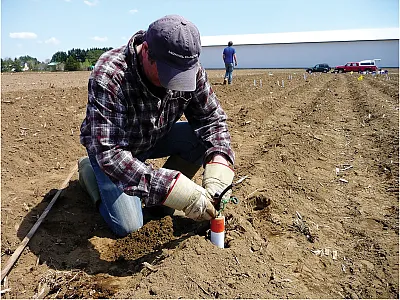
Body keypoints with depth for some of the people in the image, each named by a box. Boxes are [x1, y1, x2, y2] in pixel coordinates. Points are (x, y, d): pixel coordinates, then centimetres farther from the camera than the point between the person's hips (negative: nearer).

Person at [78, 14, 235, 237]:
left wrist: (219, 160, -34)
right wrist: (169, 187, -49)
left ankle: (159, 200, 1)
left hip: (154, 138, 5)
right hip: (108, 145, -4)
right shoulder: (108, 76, -36)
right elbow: (108, 152, -40)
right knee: (128, 226, -13)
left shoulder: (191, 69, -21)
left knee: (203, 138, -21)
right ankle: (90, 170, 13)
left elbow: (212, 118, -14)